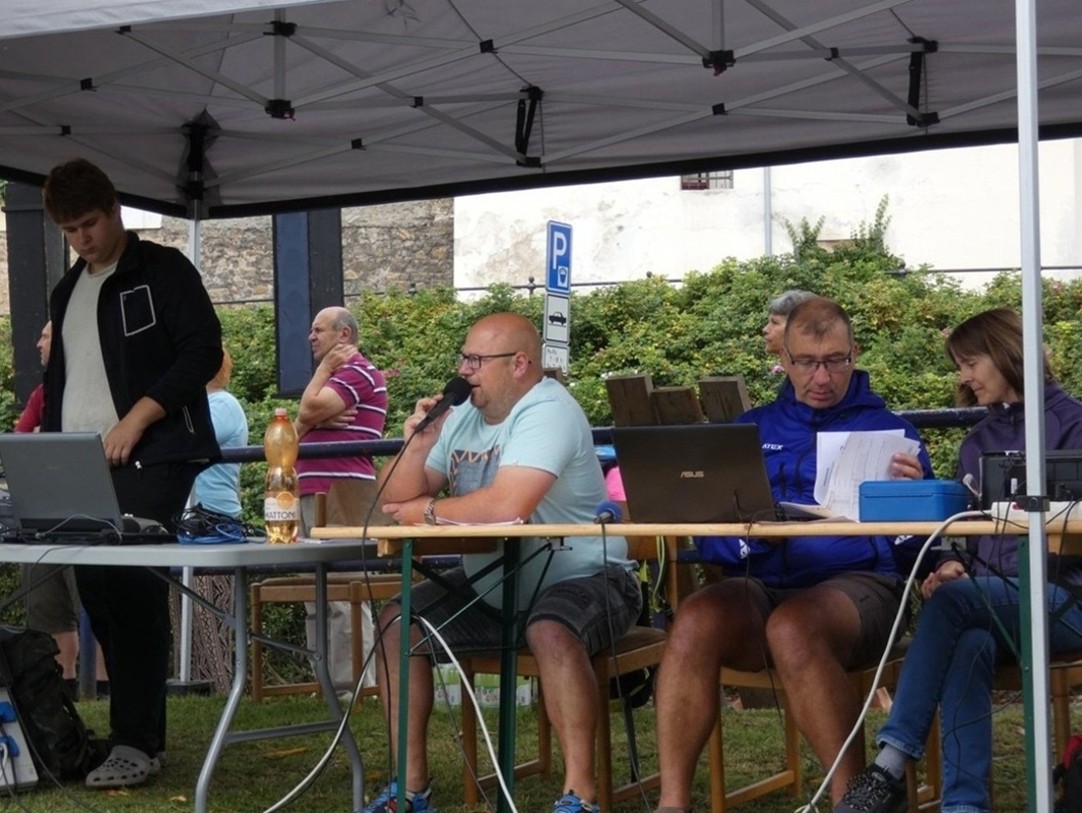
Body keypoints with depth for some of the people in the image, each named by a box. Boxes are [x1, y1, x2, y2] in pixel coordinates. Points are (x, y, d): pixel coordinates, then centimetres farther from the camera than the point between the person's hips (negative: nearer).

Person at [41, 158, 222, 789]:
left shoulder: (163, 270, 1)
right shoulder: (67, 291, 22)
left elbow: (204, 352, -8)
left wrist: (135, 419, -14)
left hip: (148, 461, -7)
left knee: (133, 591, -14)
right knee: (99, 594, 4)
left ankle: (139, 743, -13)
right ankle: (132, 729, 10)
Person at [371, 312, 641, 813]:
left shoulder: (547, 411, -19)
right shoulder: (464, 416, 7)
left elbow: (506, 506, -34)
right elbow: (398, 502, 7)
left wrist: (427, 511, -18)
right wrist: (416, 446, -12)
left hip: (580, 580, -8)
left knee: (549, 633, -37)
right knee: (398, 622, -4)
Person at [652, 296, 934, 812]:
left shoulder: (888, 429, 15)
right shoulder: (752, 429, 22)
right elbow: (710, 536, 13)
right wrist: (748, 534, -9)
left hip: (858, 582, -3)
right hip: (762, 583, 3)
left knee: (792, 627, -37)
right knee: (695, 620, -31)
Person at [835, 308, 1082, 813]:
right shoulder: (977, 442, 21)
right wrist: (955, 564, -2)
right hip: (989, 599, 5)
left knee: (951, 602, -32)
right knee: (969, 645, -32)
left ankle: (891, 768, -36)